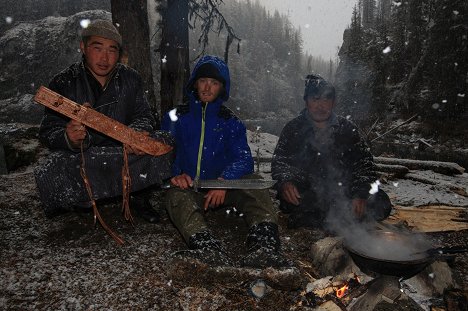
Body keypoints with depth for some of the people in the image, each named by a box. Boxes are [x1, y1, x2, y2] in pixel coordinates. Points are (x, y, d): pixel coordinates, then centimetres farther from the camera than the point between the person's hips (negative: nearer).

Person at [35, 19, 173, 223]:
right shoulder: (63, 83, -8)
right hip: (78, 157, -2)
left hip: (124, 151, 2)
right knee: (48, 178, -32)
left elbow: (144, 116, 0)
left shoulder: (131, 79, -1)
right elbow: (49, 131, -10)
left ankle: (139, 197, 3)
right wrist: (69, 139, -35)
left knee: (163, 143, -21)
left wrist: (135, 133, -25)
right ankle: (80, 201, 6)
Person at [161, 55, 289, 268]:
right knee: (176, 196, -34)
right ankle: (210, 250, -57)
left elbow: (244, 159, -1)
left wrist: (225, 180, -22)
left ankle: (264, 246, -48)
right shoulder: (176, 117, 13)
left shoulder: (230, 122, 14)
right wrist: (175, 175, -21)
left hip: (223, 189, 1)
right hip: (188, 188, -1)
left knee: (254, 181, -27)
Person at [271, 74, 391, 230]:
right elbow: (279, 161, -4)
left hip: (342, 190, 3)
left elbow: (364, 162, 1)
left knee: (381, 202, -18)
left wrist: (361, 193, -15)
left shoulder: (346, 127, 8)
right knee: (290, 203, -34)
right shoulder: (293, 128, 4)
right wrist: (285, 181, -27)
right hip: (306, 192, -2)